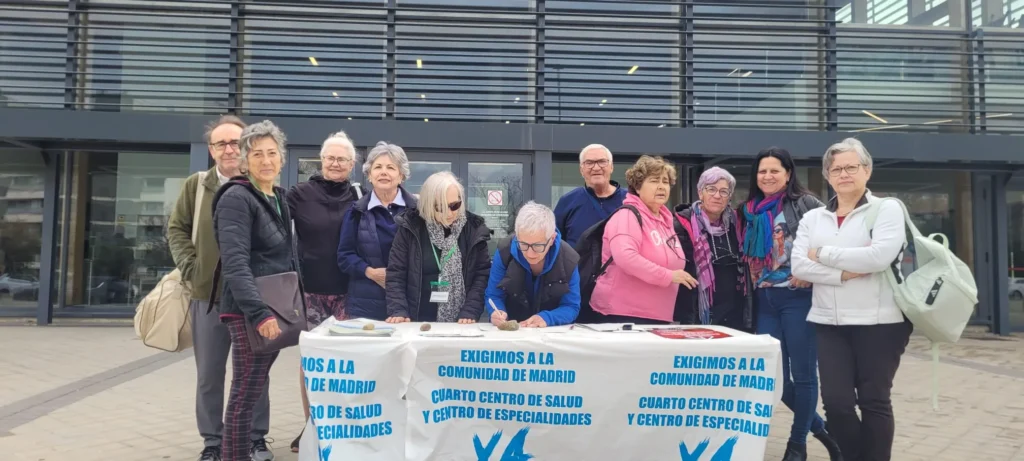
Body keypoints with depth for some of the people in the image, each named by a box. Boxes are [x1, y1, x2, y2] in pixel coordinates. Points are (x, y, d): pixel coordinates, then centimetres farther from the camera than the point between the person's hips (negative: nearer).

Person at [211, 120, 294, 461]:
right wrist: (259, 312, -28)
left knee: (253, 390, 14)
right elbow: (235, 264, -21)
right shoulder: (236, 198, -11)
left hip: (275, 308, 8)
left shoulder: (280, 199, 14)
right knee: (245, 394, -3)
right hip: (250, 312, -8)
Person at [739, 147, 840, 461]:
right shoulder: (751, 211, 14)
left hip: (798, 298, -5)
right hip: (764, 301, 6)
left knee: (802, 373, 2)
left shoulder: (805, 203, -2)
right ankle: (820, 427, 28)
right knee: (773, 376, 5)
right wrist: (751, 289, 12)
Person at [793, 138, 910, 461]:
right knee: (836, 402, 2)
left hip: (878, 322, -3)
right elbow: (799, 266, -2)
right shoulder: (813, 218, 10)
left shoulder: (887, 209, -1)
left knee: (874, 401, 6)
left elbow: (880, 256, -18)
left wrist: (823, 254, -9)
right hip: (829, 324, 3)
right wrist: (845, 273, -15)